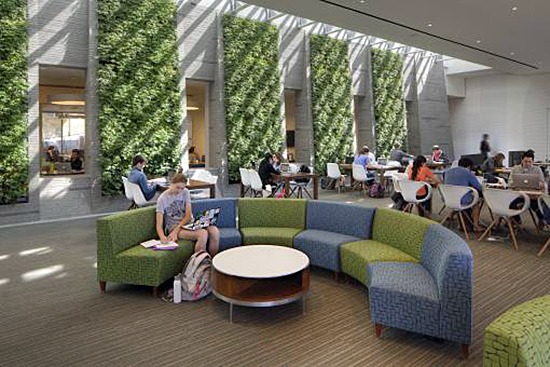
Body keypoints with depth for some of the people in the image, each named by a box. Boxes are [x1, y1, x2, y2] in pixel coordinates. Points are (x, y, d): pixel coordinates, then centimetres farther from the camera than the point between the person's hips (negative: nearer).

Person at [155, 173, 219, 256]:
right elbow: (159, 225, -8)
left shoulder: (185, 192, 6)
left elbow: (188, 216, -2)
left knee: (215, 231, -26)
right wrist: (162, 237, -30)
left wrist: (176, 230, -17)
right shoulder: (162, 199, -4)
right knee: (203, 234, -33)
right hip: (174, 227, -4)